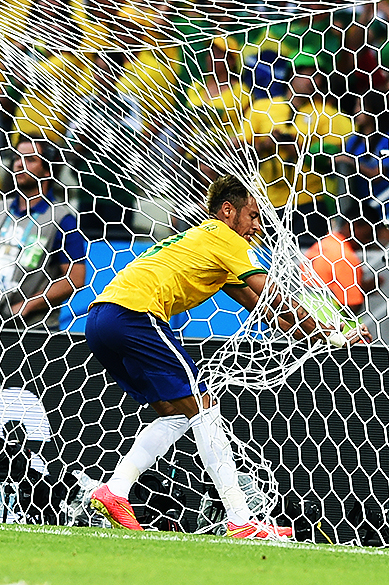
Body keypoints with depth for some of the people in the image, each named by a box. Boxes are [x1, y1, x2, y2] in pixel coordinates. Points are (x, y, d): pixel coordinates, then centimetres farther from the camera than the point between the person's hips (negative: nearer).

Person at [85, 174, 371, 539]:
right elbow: (277, 301, 0)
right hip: (134, 314, -9)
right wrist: (331, 337, 9)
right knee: (202, 408, -5)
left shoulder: (200, 238, 30)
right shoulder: (224, 237, 2)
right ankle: (241, 523, -7)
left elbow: (260, 306, 32)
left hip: (98, 319, 9)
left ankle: (113, 492, 5)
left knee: (176, 414, 15)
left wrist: (309, 331, 29)